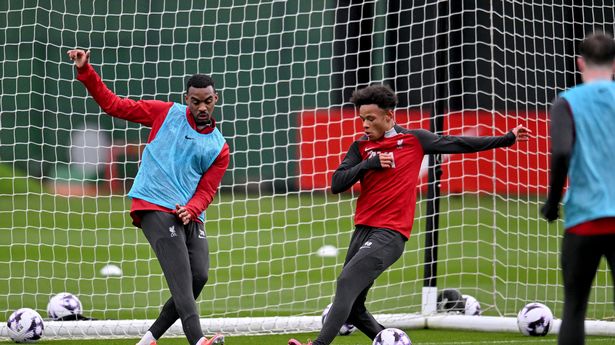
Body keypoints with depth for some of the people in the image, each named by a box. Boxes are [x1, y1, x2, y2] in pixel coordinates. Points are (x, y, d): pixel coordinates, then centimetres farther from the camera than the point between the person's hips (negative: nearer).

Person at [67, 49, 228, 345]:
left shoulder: (218, 147, 14)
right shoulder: (166, 114, 10)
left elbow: (206, 191, 8)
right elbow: (113, 104, 12)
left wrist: (191, 210, -13)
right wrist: (84, 71, 4)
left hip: (190, 217, 4)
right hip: (154, 207, -4)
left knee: (199, 276, -13)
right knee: (180, 275, -22)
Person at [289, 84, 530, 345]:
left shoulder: (415, 140, 5)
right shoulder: (361, 147, 13)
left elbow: (459, 144, 13)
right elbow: (337, 184, 5)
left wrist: (507, 139, 17)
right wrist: (369, 164, -7)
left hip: (390, 234, -6)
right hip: (363, 230, 6)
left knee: (347, 282, -23)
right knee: (353, 308, 5)